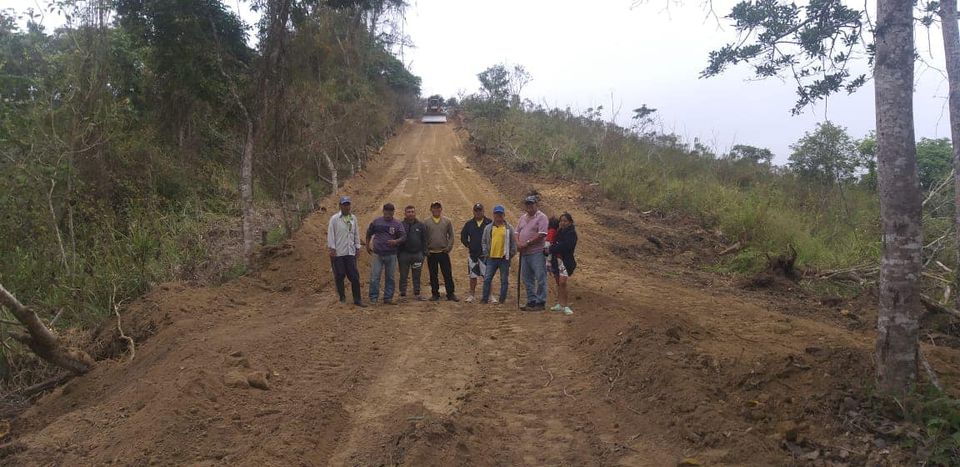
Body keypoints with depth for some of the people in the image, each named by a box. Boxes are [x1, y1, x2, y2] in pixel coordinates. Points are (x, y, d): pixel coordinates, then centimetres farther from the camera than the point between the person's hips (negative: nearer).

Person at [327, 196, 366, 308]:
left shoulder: (353, 218, 10)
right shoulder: (334, 218, -3)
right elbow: (330, 234, -5)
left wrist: (357, 247, 12)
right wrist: (332, 248, -9)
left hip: (350, 252, 3)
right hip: (338, 252, -3)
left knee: (354, 276, 0)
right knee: (339, 276, 4)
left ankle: (357, 300, 4)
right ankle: (342, 297, 19)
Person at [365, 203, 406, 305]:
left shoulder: (397, 224, 1)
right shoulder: (376, 222, 5)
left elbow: (404, 237, -5)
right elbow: (369, 234, 19)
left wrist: (396, 241, -24)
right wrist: (368, 246, 18)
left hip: (391, 255, 0)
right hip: (378, 254, 0)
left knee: (390, 278, 7)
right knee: (374, 277, -3)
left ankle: (388, 298, 16)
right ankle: (373, 298, 4)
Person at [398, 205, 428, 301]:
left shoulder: (421, 226, 6)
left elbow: (424, 240, 8)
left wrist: (424, 253, 1)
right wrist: (398, 254, -2)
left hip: (417, 254, 2)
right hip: (404, 254, -1)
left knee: (417, 276, 7)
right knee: (403, 276, 3)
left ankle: (417, 294, 15)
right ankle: (402, 294, 9)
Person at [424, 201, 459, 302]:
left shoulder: (447, 221, 5)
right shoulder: (426, 223, 3)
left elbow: (451, 235, 7)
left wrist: (449, 247, -4)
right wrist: (426, 249, -3)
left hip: (444, 252, 0)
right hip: (431, 253, 0)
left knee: (448, 274, -1)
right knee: (433, 275, 6)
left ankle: (451, 294, 4)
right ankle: (435, 294, 15)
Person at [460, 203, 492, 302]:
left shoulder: (489, 223, -2)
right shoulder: (469, 224, 7)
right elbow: (463, 236, 17)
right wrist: (468, 245, 8)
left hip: (486, 254, -3)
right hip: (472, 254, 3)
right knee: (473, 276, 8)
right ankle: (472, 295, 16)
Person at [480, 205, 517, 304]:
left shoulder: (509, 228, 2)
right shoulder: (488, 228, 8)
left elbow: (513, 243, 5)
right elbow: (484, 242, 12)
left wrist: (511, 254, -1)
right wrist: (486, 253, 3)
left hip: (504, 259, -1)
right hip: (491, 258, 2)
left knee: (504, 280, 4)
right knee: (487, 279, 1)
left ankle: (502, 300, 12)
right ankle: (485, 298, 8)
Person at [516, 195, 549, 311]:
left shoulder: (541, 217, -6)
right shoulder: (523, 217, 17)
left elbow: (542, 234, -16)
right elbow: (517, 232, 19)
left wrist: (527, 243, -16)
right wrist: (518, 243, -2)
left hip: (537, 253, -8)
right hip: (524, 253, 8)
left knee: (540, 278, -3)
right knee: (527, 279, 12)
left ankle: (540, 302, 2)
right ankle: (531, 301, 20)